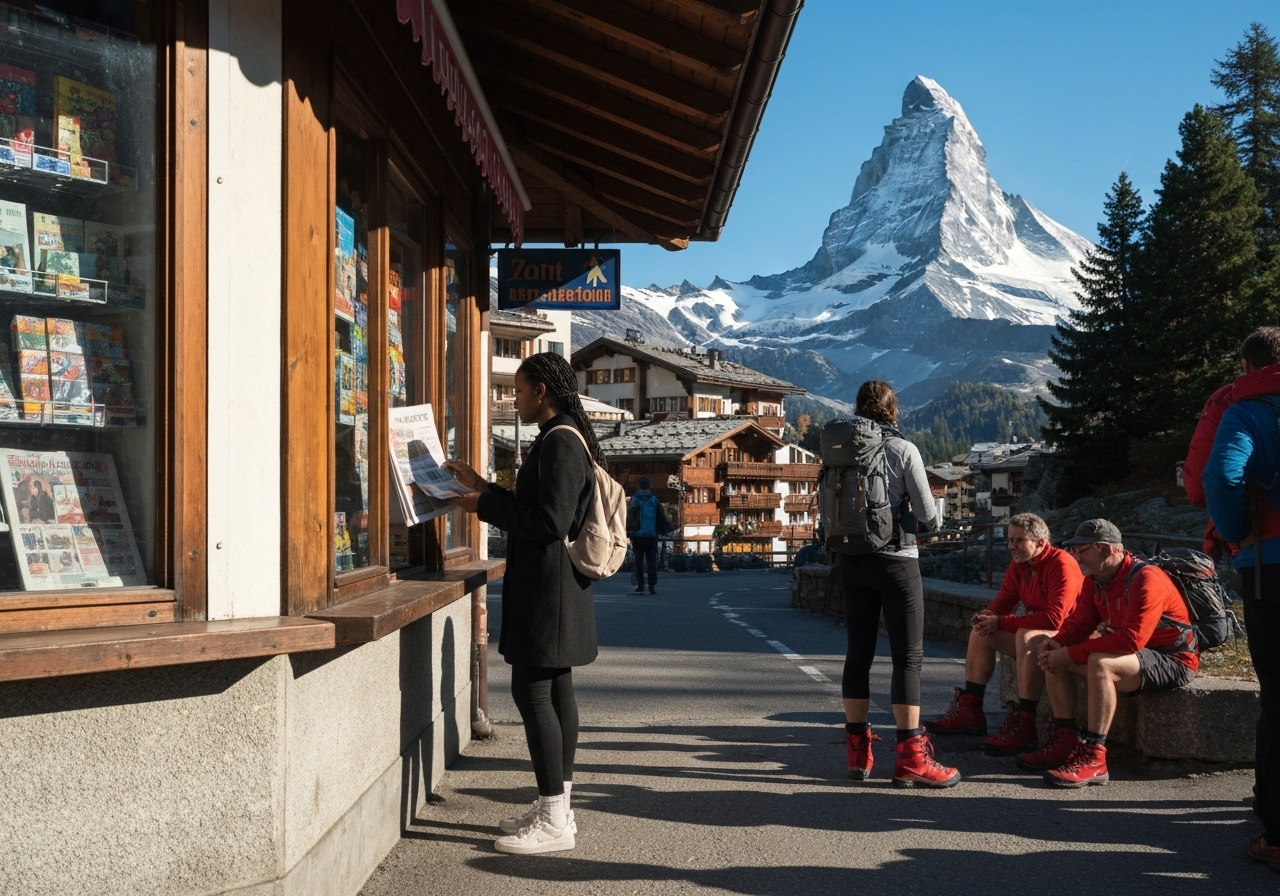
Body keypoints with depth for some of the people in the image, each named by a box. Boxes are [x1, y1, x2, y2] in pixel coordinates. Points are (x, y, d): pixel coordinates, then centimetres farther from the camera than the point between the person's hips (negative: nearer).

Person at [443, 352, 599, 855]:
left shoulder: (560, 442, -16)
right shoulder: (561, 438, 16)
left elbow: (550, 519, -22)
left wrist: (485, 505, -12)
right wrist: (483, 488, 20)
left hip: (547, 587, -11)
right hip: (551, 586, 11)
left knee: (532, 691, -7)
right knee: (554, 691, 12)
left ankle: (553, 821, -2)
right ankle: (556, 808, 20)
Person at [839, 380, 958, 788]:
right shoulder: (904, 450, -8)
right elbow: (927, 514, -7)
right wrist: (930, 519, 14)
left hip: (852, 559, 5)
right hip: (896, 559, -5)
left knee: (858, 652, 10)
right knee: (908, 655, -2)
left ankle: (857, 751, 14)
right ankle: (910, 757, -4)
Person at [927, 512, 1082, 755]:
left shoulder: (1061, 564, -22)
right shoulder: (1019, 564, 4)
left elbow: (1055, 618, -31)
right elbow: (1003, 601, 7)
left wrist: (1001, 623, -27)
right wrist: (987, 615, -19)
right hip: (1036, 631, 9)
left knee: (1027, 636, -36)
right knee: (980, 631, 3)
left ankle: (1024, 724, -34)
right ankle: (969, 711, 3)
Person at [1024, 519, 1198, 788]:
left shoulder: (1145, 580, -24)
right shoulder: (1094, 580, 3)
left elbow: (1131, 639, -33)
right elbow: (1079, 623, 2)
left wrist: (1071, 654, -31)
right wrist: (1056, 645, -20)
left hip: (1172, 662, -9)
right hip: (1133, 653, 9)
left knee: (1100, 663, -36)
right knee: (1052, 653, -1)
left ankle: (1093, 759, -31)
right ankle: (1065, 742, -4)